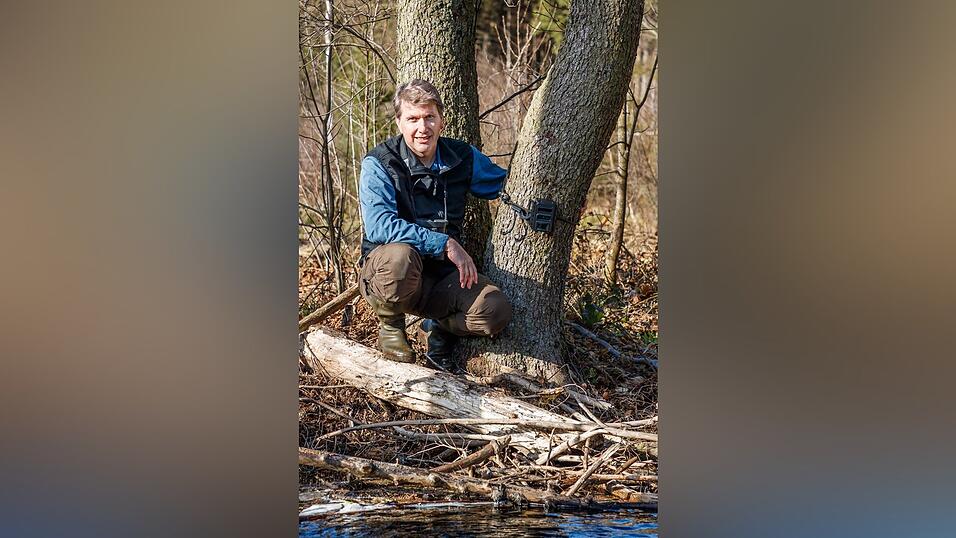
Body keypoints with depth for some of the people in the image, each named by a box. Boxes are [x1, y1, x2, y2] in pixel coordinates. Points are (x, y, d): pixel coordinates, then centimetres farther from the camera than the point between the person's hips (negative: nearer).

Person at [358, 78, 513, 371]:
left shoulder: (463, 157, 2)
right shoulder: (379, 164, -12)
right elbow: (379, 226, -26)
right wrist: (446, 244, -29)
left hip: (442, 274, 4)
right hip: (384, 271, -3)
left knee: (496, 311, -24)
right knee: (400, 255, -40)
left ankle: (439, 327, 11)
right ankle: (390, 325, -7)